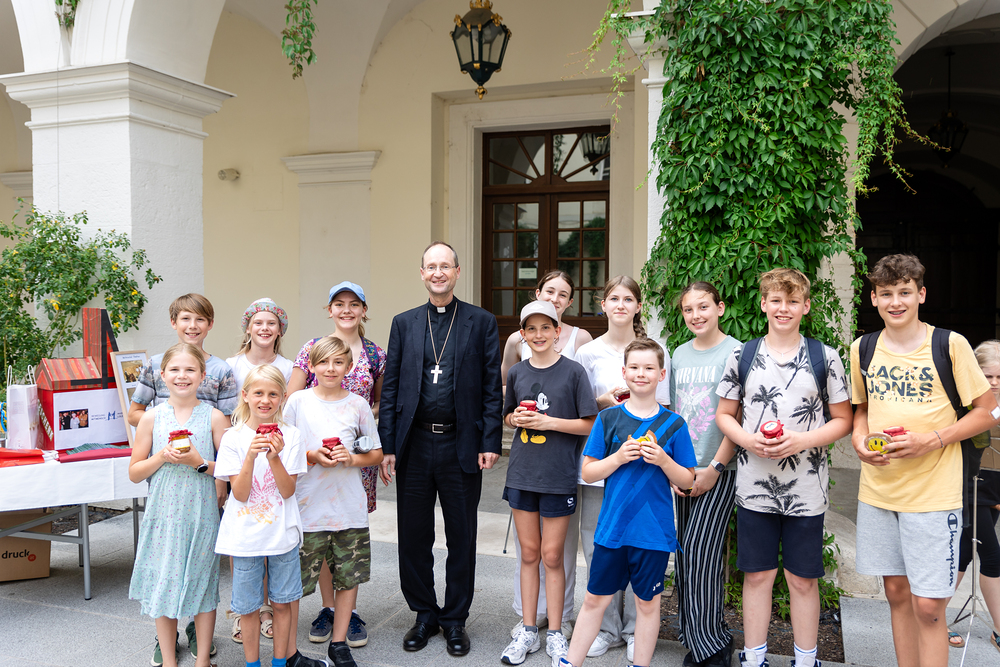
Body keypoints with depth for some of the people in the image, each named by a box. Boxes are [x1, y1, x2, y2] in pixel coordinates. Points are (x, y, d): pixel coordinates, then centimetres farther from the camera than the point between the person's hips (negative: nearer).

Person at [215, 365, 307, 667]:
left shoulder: (290, 435, -5)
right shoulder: (233, 438, -7)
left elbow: (288, 490, -9)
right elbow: (240, 493, -11)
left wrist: (274, 457, -24)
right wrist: (251, 455, -25)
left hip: (282, 533, 1)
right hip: (245, 536, 0)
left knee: (281, 603, 12)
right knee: (249, 608, 10)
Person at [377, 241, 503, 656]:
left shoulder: (482, 322, 2)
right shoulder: (404, 323, 7)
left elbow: (492, 387, -1)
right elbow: (390, 388, 6)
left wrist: (490, 442, -8)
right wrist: (387, 446, 0)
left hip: (462, 446, -2)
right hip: (414, 446, 2)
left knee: (462, 538, 9)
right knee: (414, 536, 11)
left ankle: (455, 619, 26)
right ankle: (424, 614, 29)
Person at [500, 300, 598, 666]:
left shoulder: (573, 371, -6)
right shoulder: (517, 373, 6)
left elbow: (590, 424, -6)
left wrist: (548, 421, -16)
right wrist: (516, 417, -4)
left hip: (558, 475, -3)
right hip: (522, 472, 3)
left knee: (552, 555, 4)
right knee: (529, 553, 11)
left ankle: (555, 634, 19)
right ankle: (527, 631, 23)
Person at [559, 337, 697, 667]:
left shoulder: (673, 424, -1)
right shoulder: (608, 418, -1)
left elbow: (687, 481, 2)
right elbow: (588, 472, -1)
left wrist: (663, 460, -16)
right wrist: (619, 457, -16)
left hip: (654, 529, 0)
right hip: (611, 526, 1)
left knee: (647, 603, 12)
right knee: (595, 599, 10)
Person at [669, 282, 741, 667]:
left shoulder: (734, 352, -6)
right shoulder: (680, 354, 11)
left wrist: (715, 468, -12)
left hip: (719, 470, -6)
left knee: (700, 554, -8)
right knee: (684, 555, 8)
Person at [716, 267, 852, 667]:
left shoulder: (825, 358, 1)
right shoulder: (741, 357, 3)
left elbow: (843, 421, 3)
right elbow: (724, 415, 9)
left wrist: (803, 440, -14)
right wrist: (748, 440, -11)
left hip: (806, 488, -1)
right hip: (754, 486, 1)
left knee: (803, 579, 9)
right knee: (757, 575, 10)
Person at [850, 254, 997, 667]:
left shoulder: (950, 345, -7)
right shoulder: (862, 349, 5)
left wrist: (932, 440, -15)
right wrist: (859, 438, -3)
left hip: (933, 493, -4)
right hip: (877, 490, 4)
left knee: (928, 606, -2)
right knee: (896, 593, 14)